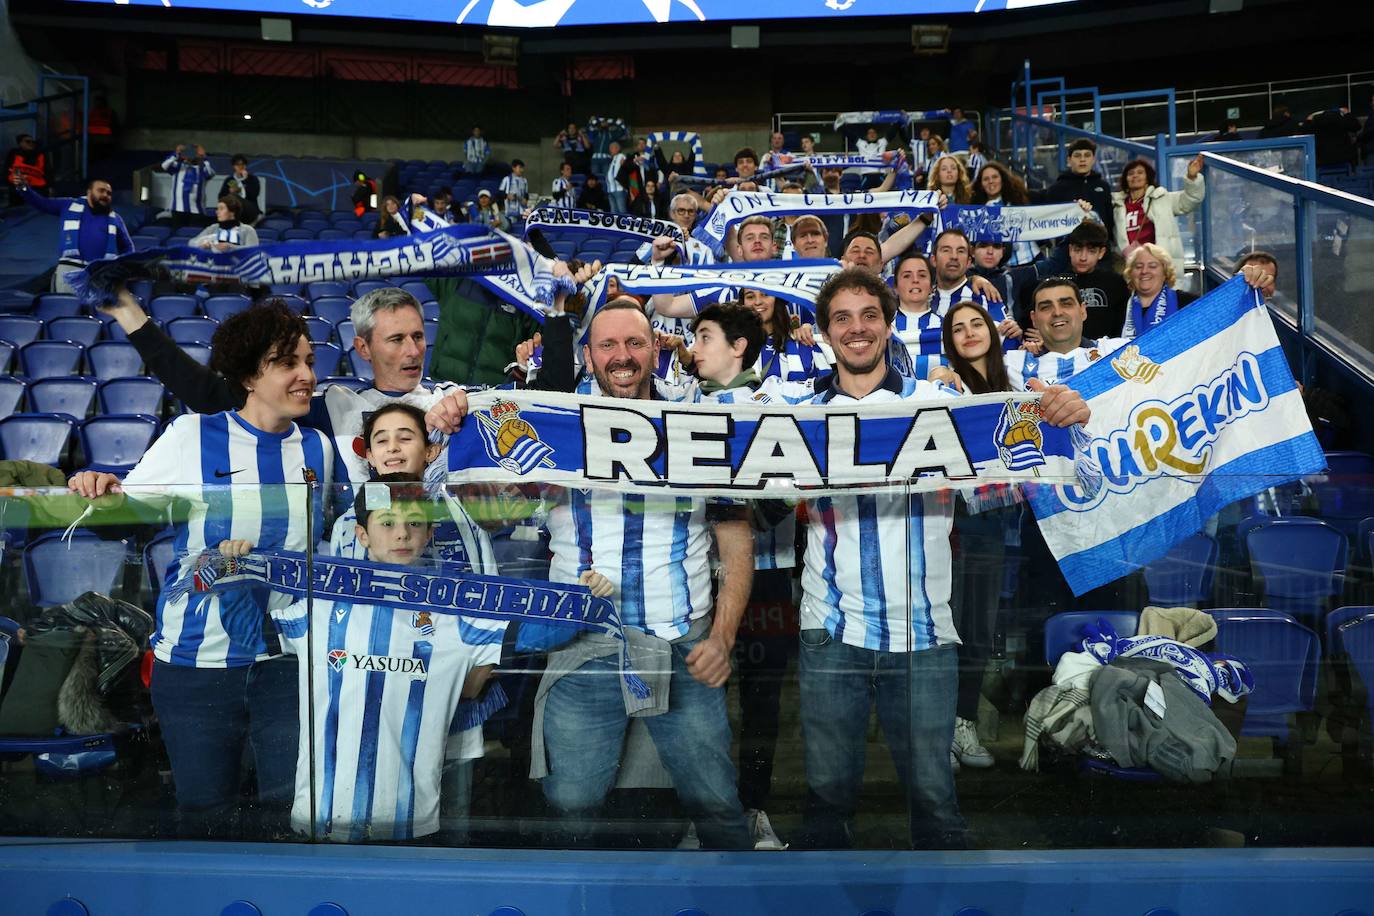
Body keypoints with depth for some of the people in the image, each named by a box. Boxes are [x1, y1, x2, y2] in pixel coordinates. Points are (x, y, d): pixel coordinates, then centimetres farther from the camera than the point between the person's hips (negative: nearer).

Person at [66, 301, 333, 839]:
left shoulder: (318, 448, 2)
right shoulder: (192, 436, -6)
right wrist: (102, 491, -22)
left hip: (287, 659, 2)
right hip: (196, 660, -1)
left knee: (293, 814, 5)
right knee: (204, 819, 13)